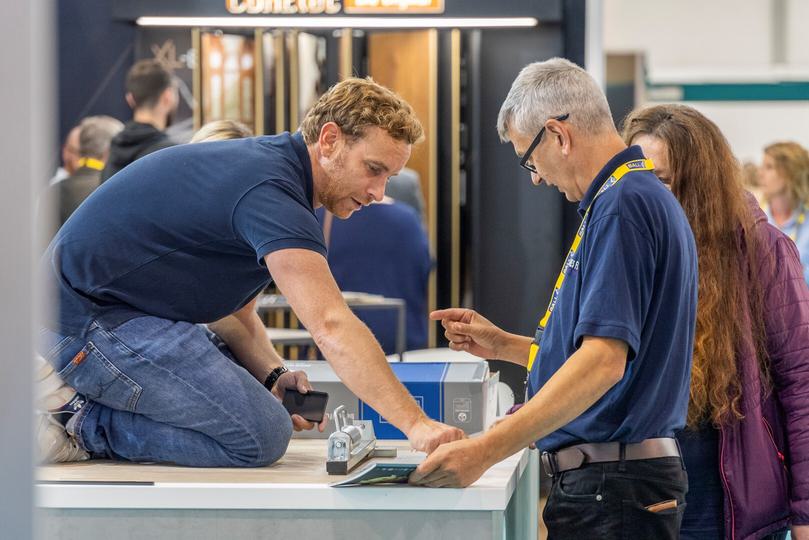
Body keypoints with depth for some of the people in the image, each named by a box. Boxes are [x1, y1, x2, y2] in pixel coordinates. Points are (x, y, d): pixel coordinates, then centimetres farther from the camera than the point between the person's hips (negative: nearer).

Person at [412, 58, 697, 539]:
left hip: (612, 490, -10)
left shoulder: (621, 206, -16)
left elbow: (604, 360, -26)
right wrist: (504, 346, 19)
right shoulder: (644, 196, 17)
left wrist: (486, 450, -29)